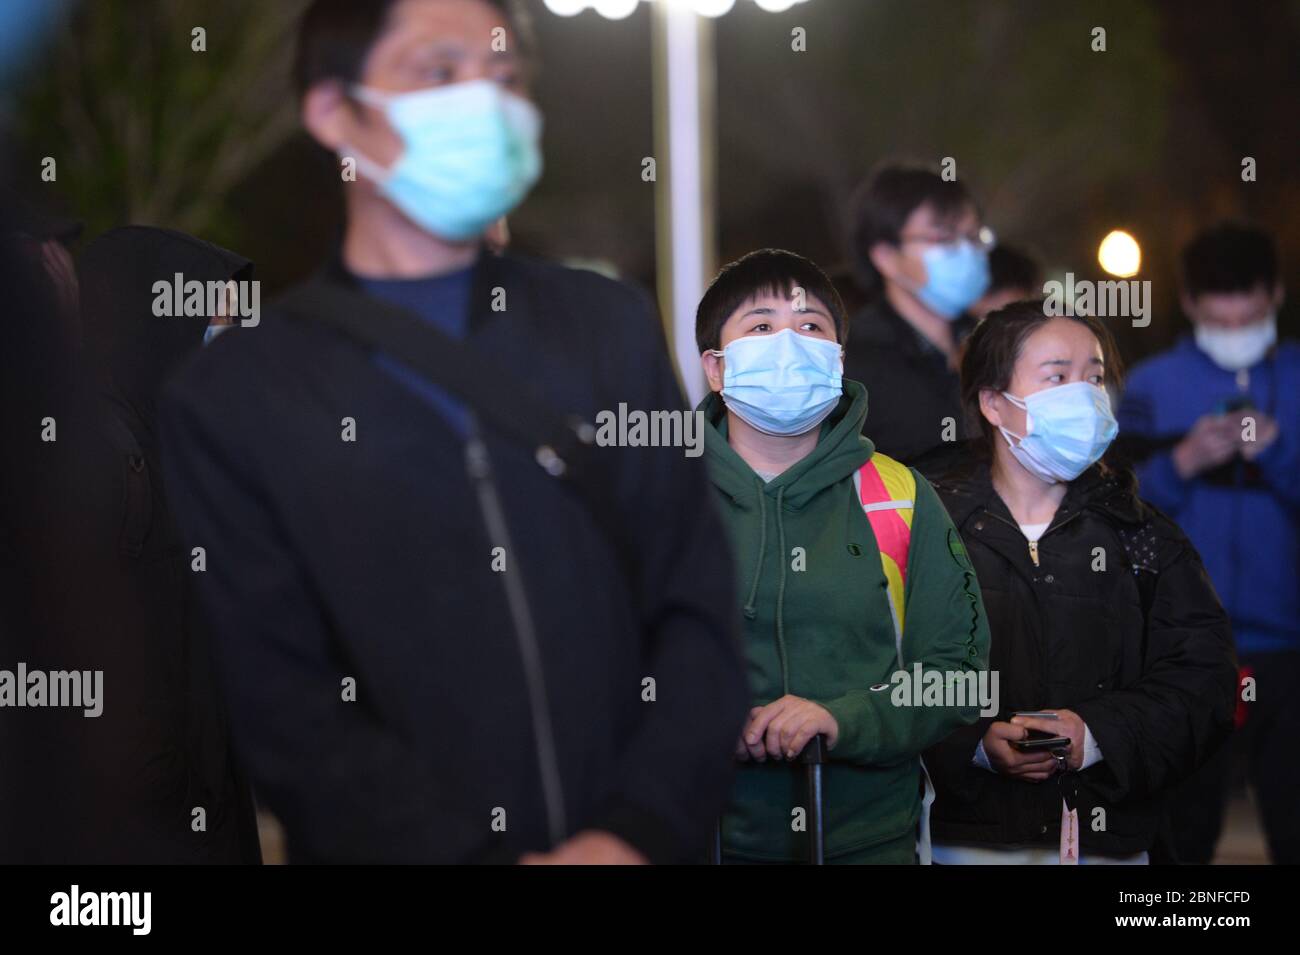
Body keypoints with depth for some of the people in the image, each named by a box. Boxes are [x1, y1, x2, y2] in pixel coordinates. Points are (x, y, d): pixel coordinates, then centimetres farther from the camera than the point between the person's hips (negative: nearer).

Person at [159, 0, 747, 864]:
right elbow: (280, 699, -9)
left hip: (634, 846, 2)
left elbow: (699, 607, 0)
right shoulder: (233, 398, -5)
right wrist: (479, 856, -19)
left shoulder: (611, 327, 3)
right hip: (400, 851, -2)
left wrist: (640, 828, -14)